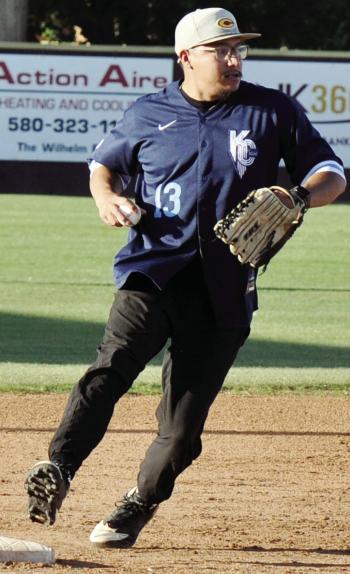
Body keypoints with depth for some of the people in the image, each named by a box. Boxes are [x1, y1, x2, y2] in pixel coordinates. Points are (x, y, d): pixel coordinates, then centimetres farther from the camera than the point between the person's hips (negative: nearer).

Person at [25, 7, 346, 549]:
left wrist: (299, 198, -11)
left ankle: (138, 505, 19)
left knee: (182, 422, -1)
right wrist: (107, 197, 2)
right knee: (112, 365, -26)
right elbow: (104, 163, 26)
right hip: (153, 269, 0)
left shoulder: (274, 112, 7)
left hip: (224, 286, 0)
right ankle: (57, 471, -36)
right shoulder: (148, 114, 10)